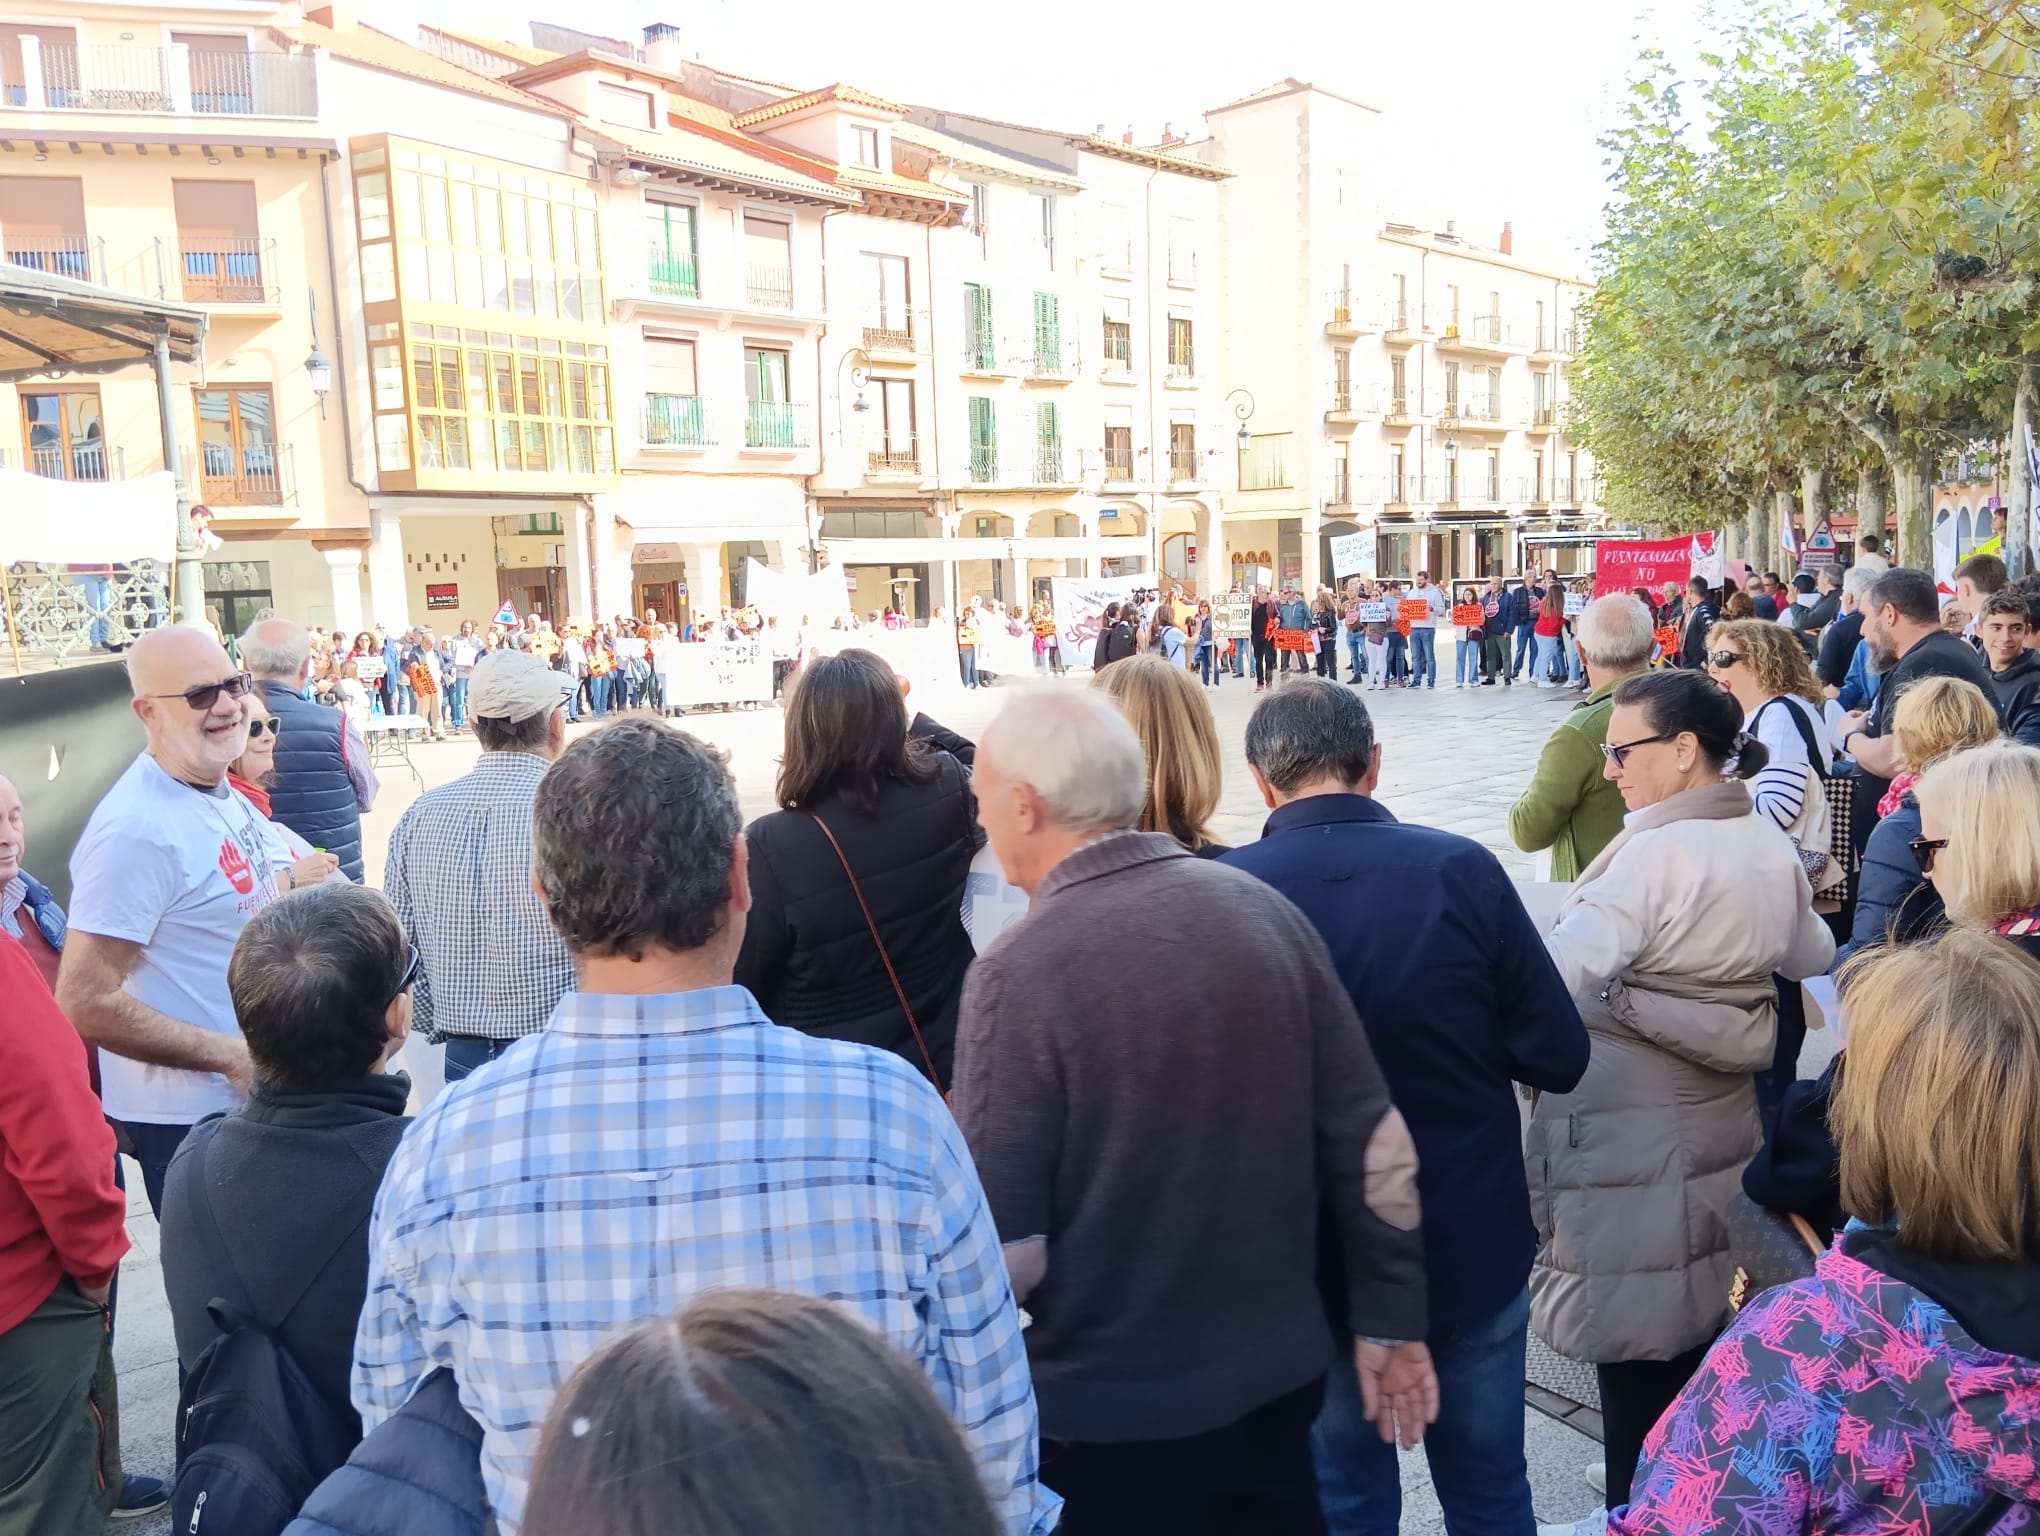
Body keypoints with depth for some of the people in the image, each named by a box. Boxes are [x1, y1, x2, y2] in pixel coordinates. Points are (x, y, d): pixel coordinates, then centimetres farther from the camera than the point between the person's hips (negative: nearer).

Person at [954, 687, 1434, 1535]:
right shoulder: (1261, 909, -5)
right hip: (1275, 1369, 5)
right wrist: (1389, 1319, 9)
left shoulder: (1020, 971, -22)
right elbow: (1370, 1139, -1)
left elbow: (1003, 1235, -20)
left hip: (1107, 1407, -5)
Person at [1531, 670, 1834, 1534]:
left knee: (1638, 1356, 5)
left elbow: (1550, 980, -32)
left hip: (1633, 1139, -9)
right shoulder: (1768, 846, 5)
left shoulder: (1654, 856, -22)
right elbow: (1810, 957, 24)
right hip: (1720, 1126, 9)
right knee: (1697, 1336, 22)